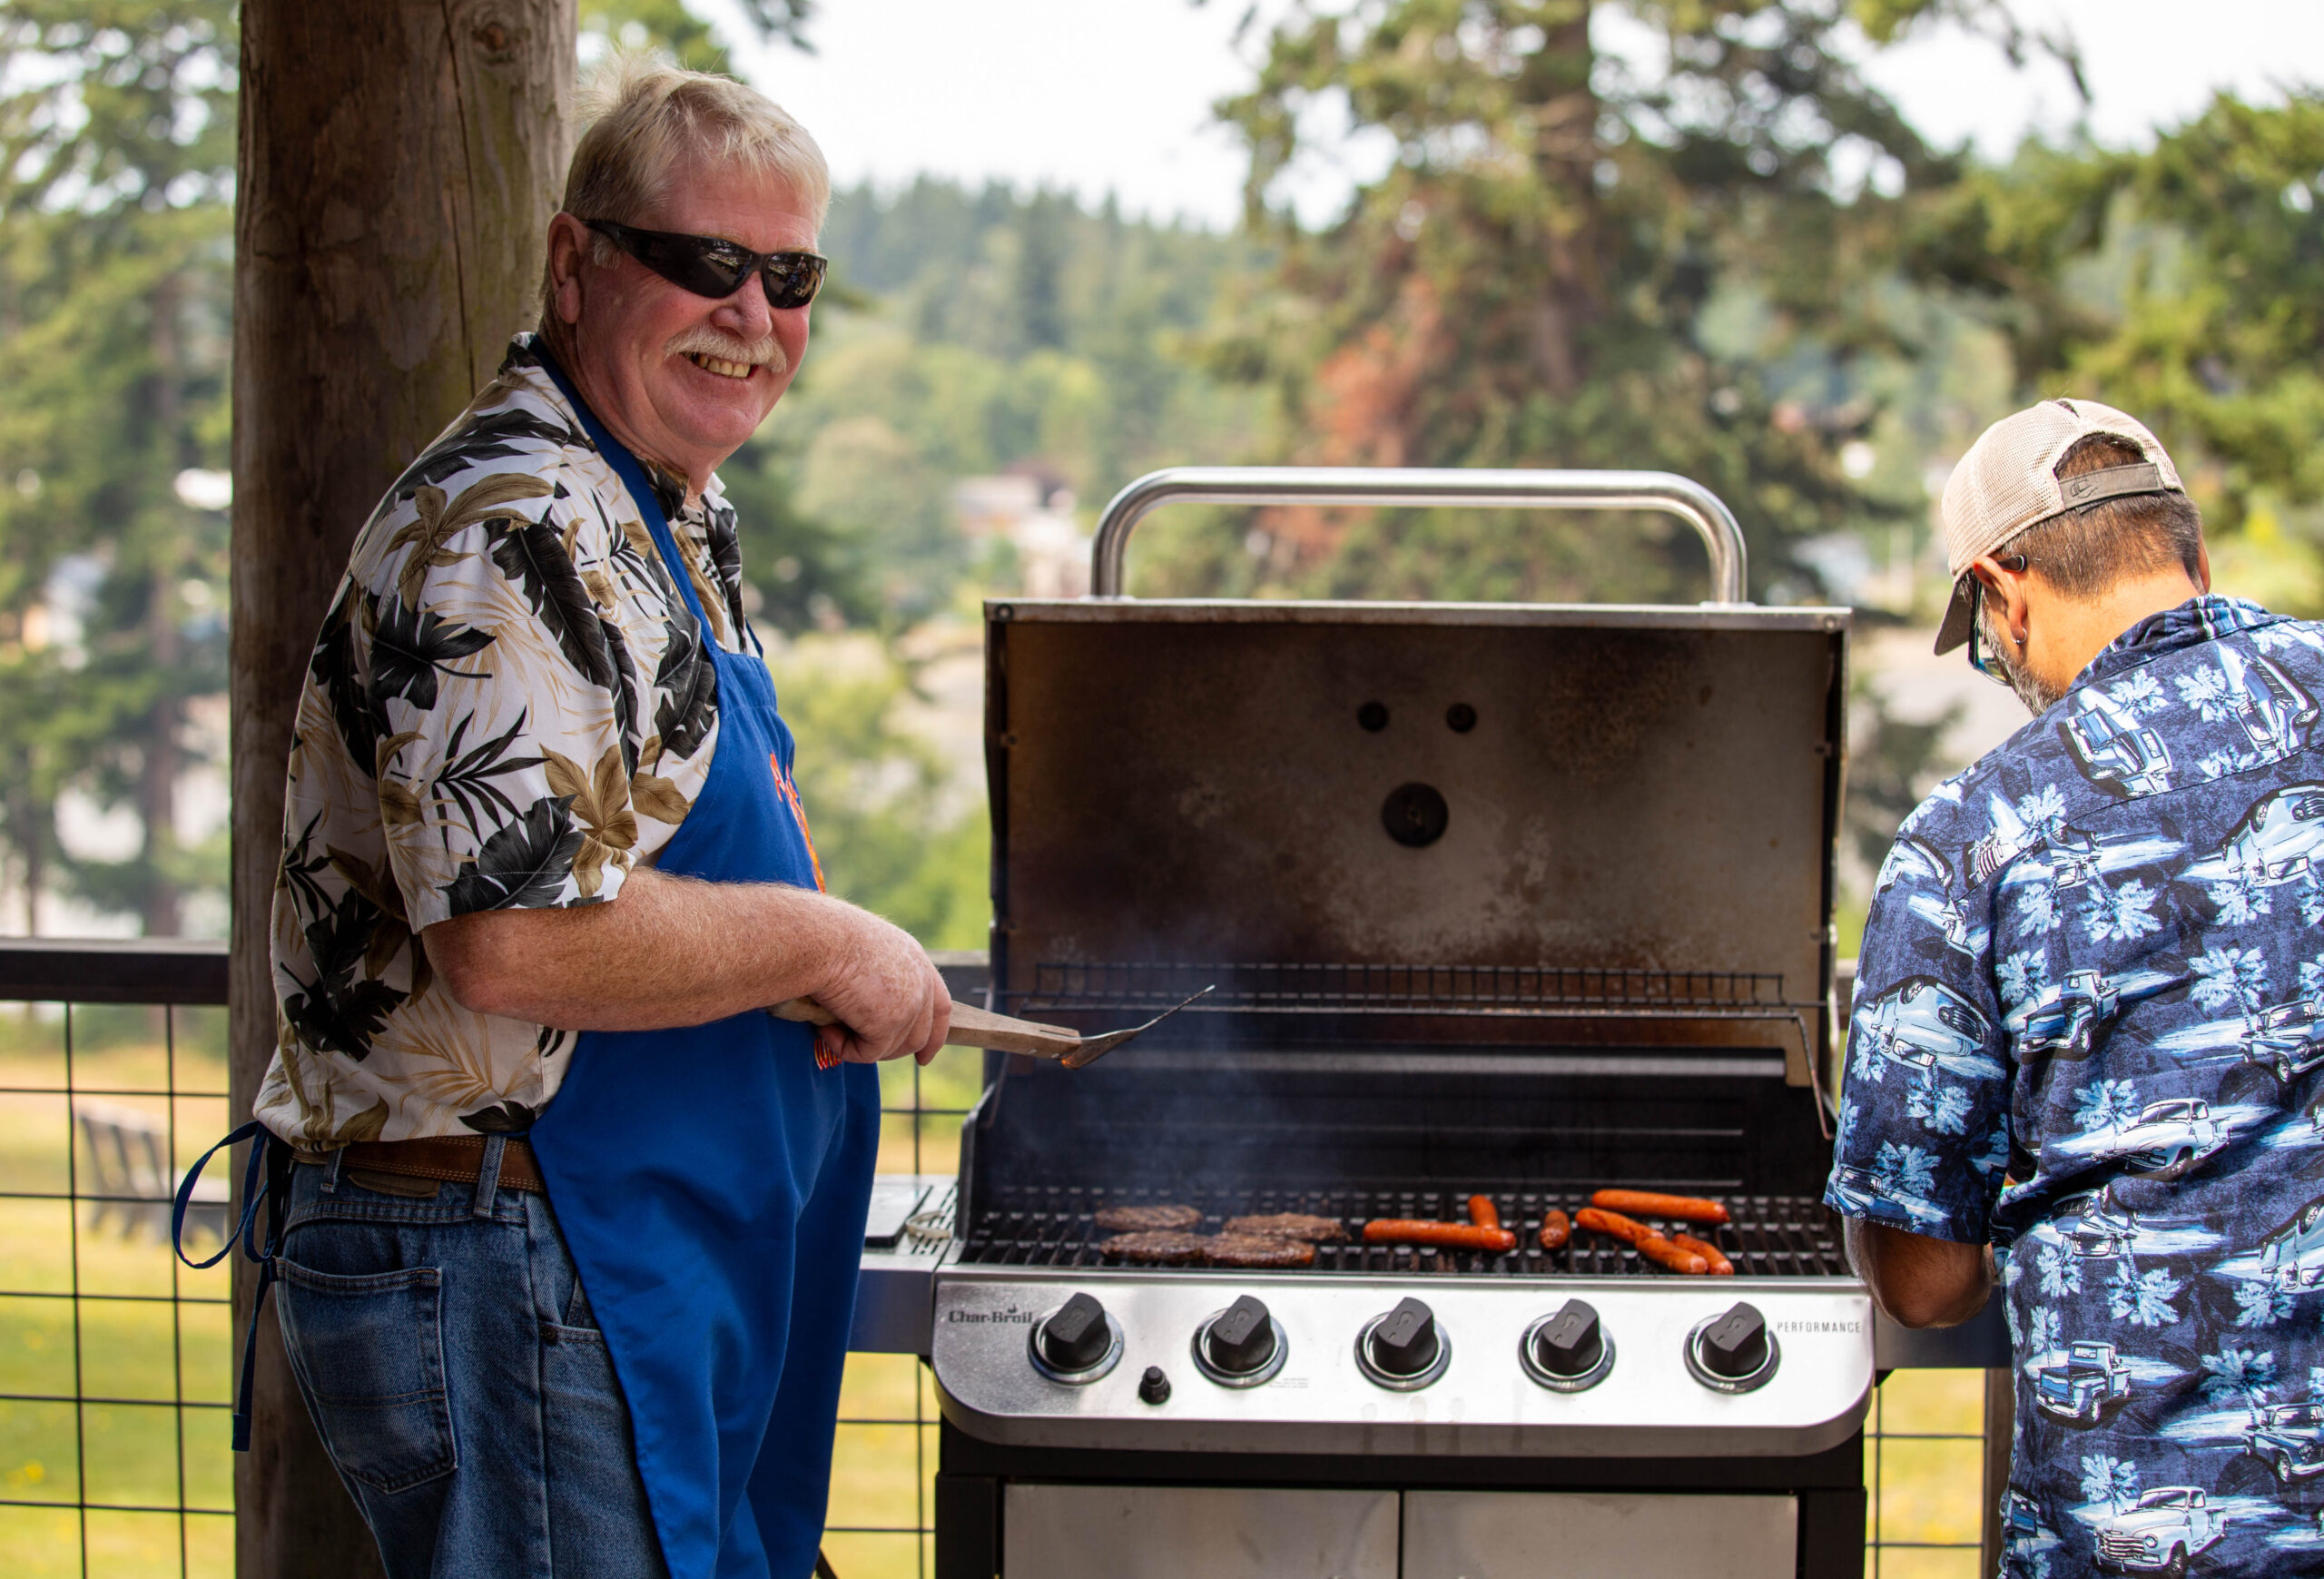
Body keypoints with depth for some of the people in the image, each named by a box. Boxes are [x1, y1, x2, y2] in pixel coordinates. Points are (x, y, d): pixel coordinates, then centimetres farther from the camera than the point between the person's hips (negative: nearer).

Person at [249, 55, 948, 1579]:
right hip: (504, 1275, -10)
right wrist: (829, 945, -16)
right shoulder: (513, 535, -19)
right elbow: (515, 940, -29)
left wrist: (834, 986, 9)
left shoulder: (685, 522, 16)